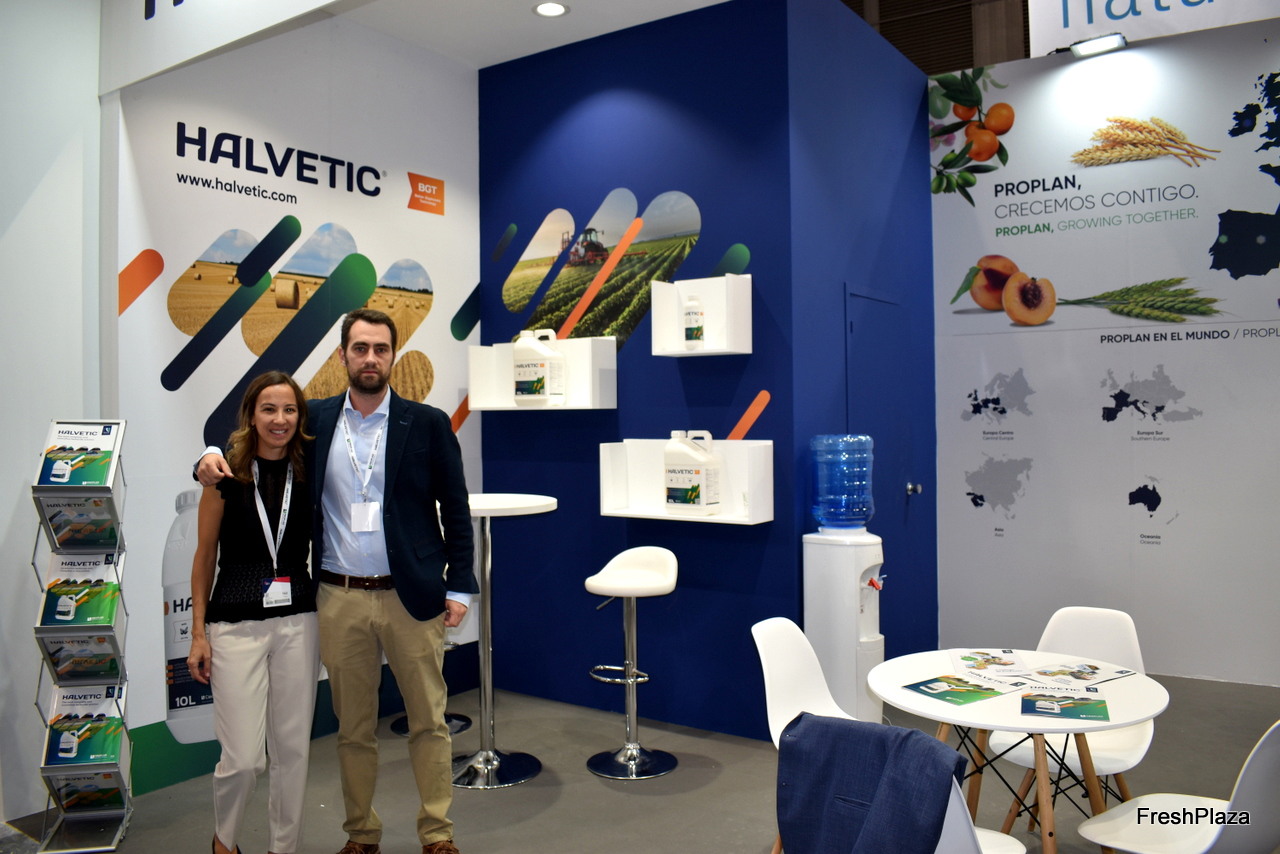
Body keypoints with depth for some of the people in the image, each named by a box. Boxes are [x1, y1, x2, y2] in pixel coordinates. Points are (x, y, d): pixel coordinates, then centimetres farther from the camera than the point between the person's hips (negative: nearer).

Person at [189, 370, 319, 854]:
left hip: (297, 623, 2)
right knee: (243, 757, -1)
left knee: (293, 748, 9)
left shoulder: (309, 474, 2)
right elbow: (204, 557, 1)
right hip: (236, 626, -2)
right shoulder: (227, 475, -4)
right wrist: (199, 632, 0)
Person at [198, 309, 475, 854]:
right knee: (353, 726, 13)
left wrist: (458, 587, -3)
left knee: (428, 720, 7)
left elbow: (455, 509, 1)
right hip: (340, 600, 2)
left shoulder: (427, 424, -1)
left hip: (411, 596, -1)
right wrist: (213, 459, -5)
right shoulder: (315, 420, 5)